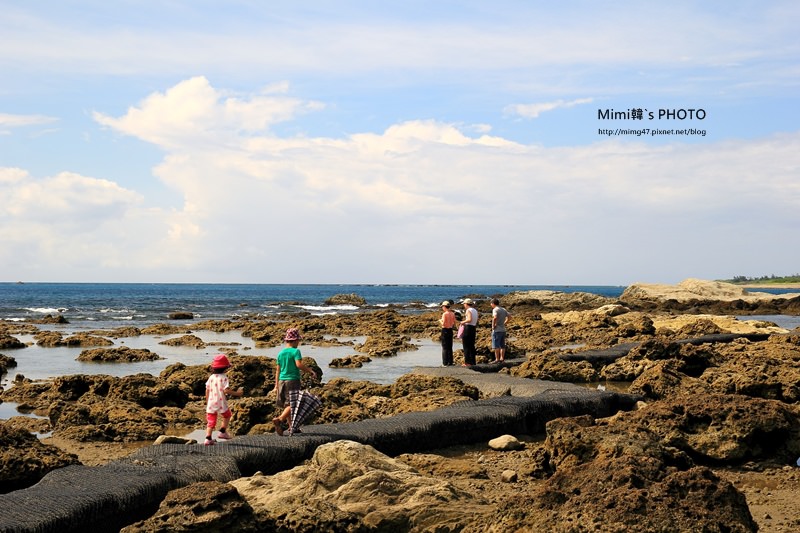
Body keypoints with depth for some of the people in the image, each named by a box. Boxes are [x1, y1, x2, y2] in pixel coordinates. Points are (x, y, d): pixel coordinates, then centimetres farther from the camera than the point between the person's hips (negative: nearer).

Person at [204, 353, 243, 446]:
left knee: (211, 421, 6)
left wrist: (207, 402, 19)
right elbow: (226, 390, -19)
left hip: (211, 403, 4)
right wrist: (237, 393, -10)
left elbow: (207, 391, 8)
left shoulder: (211, 377, 5)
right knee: (227, 416, 23)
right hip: (221, 403, -4)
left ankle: (208, 438, -4)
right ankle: (222, 432, 22)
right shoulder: (223, 377, -11)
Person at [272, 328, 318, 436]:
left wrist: (276, 386, 15)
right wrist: (310, 371, -10)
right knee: (292, 405, -7)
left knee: (287, 405, 13)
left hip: (282, 381, 7)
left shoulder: (281, 353, 10)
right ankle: (279, 419, -27)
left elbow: (278, 371, 12)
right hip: (293, 380, -7)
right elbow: (299, 364, -23)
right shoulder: (295, 351, -8)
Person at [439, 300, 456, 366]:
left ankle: (445, 363, -1)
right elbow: (454, 323, 8)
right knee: (450, 347, 13)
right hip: (450, 330, 6)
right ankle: (450, 362, 14)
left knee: (445, 347, 0)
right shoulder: (453, 314, 4)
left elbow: (443, 324, -18)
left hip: (445, 330, -6)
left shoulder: (445, 314, -15)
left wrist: (440, 321, 1)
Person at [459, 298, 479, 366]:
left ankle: (467, 362, -5)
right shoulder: (475, 310, 16)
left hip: (468, 328, -8)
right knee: (472, 346, 12)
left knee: (466, 346, -3)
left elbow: (469, 319, -25)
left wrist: (463, 322, -8)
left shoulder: (468, 310, -11)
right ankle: (472, 361, 13)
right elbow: (476, 321, 16)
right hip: (473, 328, 8)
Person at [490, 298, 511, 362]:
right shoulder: (503, 310, 13)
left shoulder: (495, 309, -12)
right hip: (503, 330, 8)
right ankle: (502, 358, 13)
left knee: (496, 346, -5)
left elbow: (495, 317, -29)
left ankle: (497, 359, -7)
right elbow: (509, 316, 20)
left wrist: (493, 326, -18)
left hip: (497, 330, -8)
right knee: (502, 345, 12)